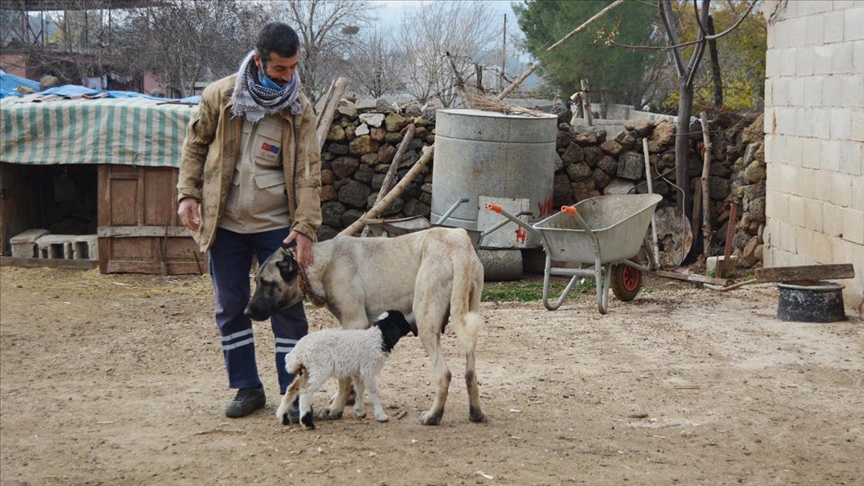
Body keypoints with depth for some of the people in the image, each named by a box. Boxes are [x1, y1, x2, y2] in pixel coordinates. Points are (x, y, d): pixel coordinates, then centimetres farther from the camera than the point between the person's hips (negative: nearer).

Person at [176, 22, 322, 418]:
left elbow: (308, 173, -8)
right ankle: (247, 387, 22)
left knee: (287, 308, 1)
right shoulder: (220, 96, -5)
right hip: (224, 223, 1)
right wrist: (187, 193, -4)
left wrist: (305, 229, -16)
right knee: (230, 307, 9)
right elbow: (195, 146, 7)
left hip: (276, 225, -1)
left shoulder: (298, 109, -6)